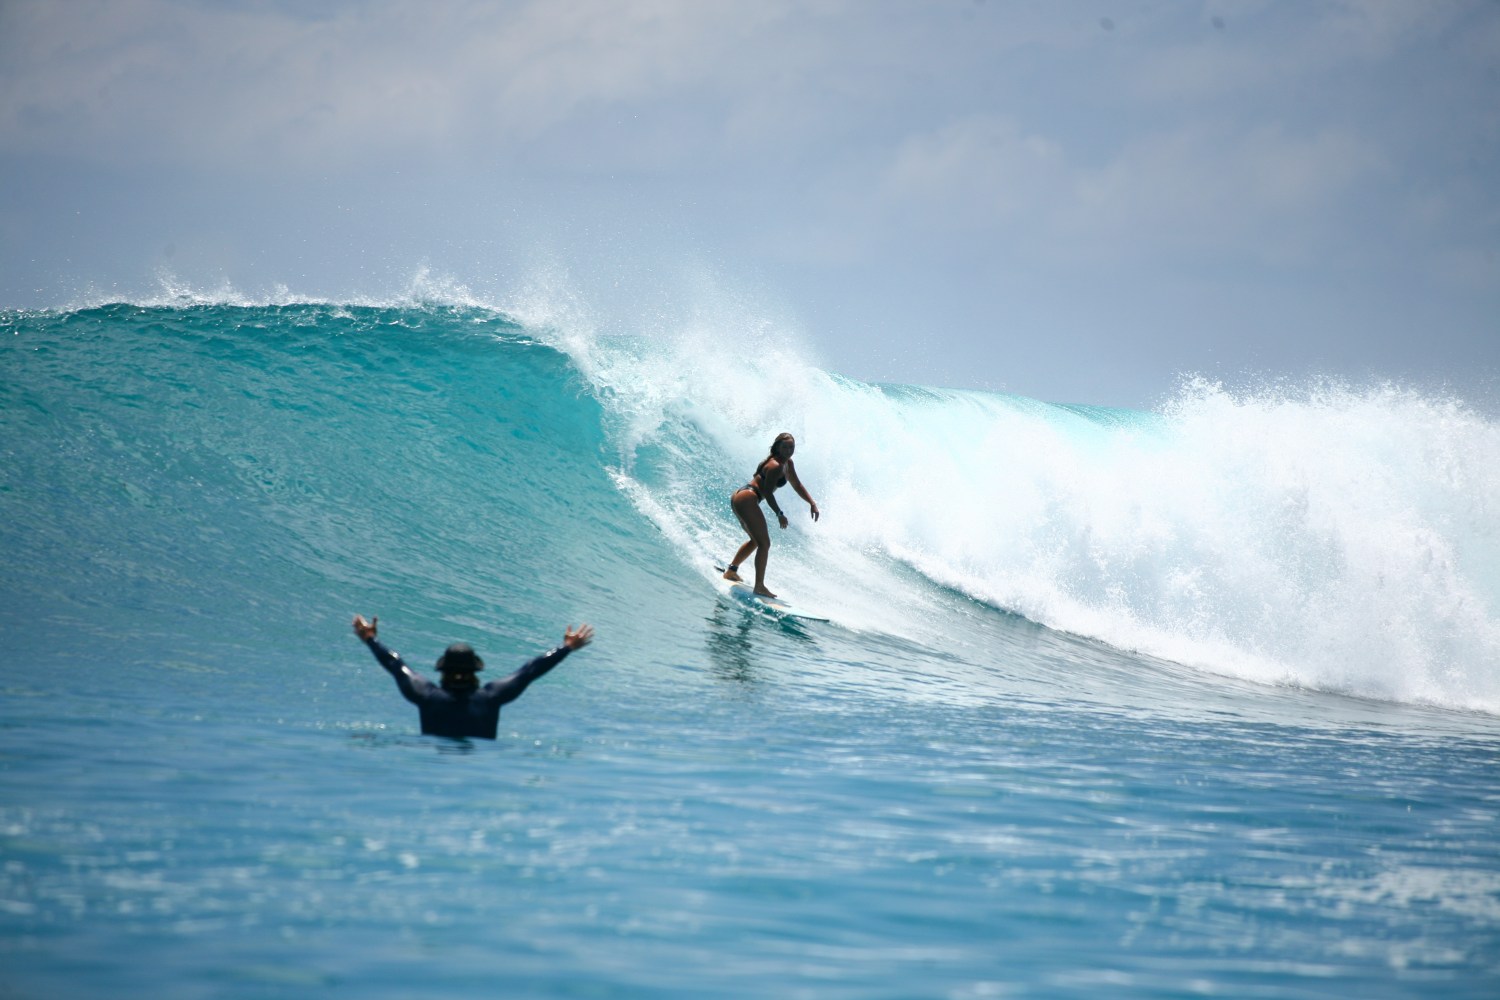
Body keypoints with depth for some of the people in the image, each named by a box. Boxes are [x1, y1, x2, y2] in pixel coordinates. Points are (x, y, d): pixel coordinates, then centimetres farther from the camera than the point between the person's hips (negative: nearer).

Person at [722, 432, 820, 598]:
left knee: (756, 540, 29)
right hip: (747, 499, -11)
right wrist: (779, 514, -23)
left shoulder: (788, 464, 17)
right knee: (764, 543, -13)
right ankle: (759, 586, -17)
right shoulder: (776, 466, -14)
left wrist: (812, 503, 16)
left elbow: (797, 486, 26)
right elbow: (767, 491, -21)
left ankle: (731, 571, 34)